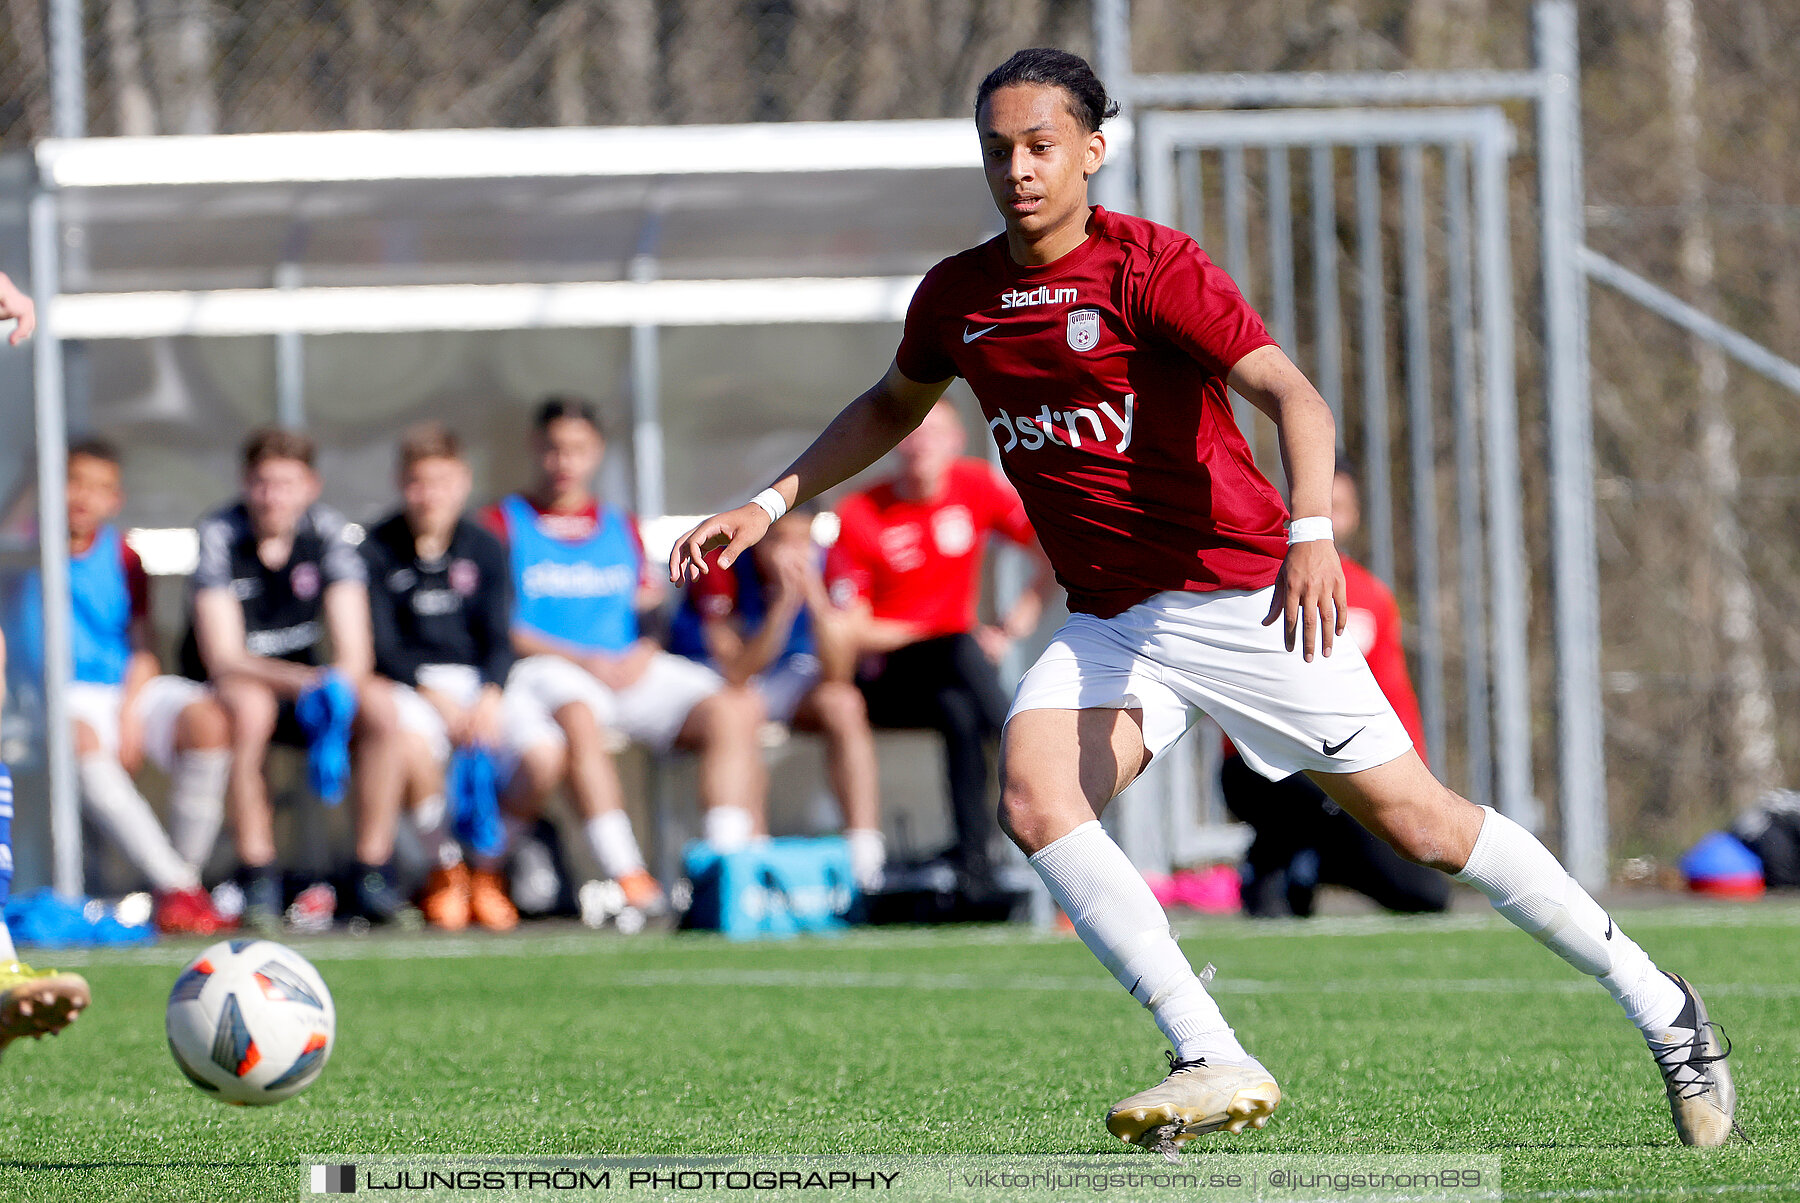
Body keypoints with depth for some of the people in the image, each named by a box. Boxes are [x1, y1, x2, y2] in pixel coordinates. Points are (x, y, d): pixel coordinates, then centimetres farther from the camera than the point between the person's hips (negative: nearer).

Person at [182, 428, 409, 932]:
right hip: (223, 686, -4)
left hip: (303, 679, 4)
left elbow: (354, 653, -11)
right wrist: (305, 682, -40)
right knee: (249, 708, -38)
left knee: (380, 707, -25)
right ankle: (258, 885, -33)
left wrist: (336, 687, -34)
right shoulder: (219, 535, -16)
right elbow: (223, 659, -24)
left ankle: (373, 880, -20)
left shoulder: (327, 531, -6)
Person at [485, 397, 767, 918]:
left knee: (731, 709, -18)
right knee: (580, 718, -40)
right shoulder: (505, 524, 7)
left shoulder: (622, 529, 22)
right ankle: (626, 876, -46)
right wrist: (583, 660, -13)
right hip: (546, 667, -5)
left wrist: (643, 653, -5)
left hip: (631, 669, 5)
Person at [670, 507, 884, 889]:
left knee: (843, 704, -26)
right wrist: (784, 602, -39)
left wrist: (815, 597, -35)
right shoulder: (721, 567, -25)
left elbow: (837, 676, -22)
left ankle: (865, 856, -29)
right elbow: (737, 673, -31)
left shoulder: (823, 564, -16)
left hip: (787, 672, 3)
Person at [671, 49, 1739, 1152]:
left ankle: (1660, 1009, 11)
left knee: (1420, 823, -4)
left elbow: (1293, 396, -26)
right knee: (1035, 800, -21)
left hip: (1239, 594, -5)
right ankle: (1216, 1068, -20)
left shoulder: (1150, 266, -15)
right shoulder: (958, 297, 4)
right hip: (1109, 624, 6)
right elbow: (894, 408, 26)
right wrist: (772, 503, 19)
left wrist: (1313, 531, -43)